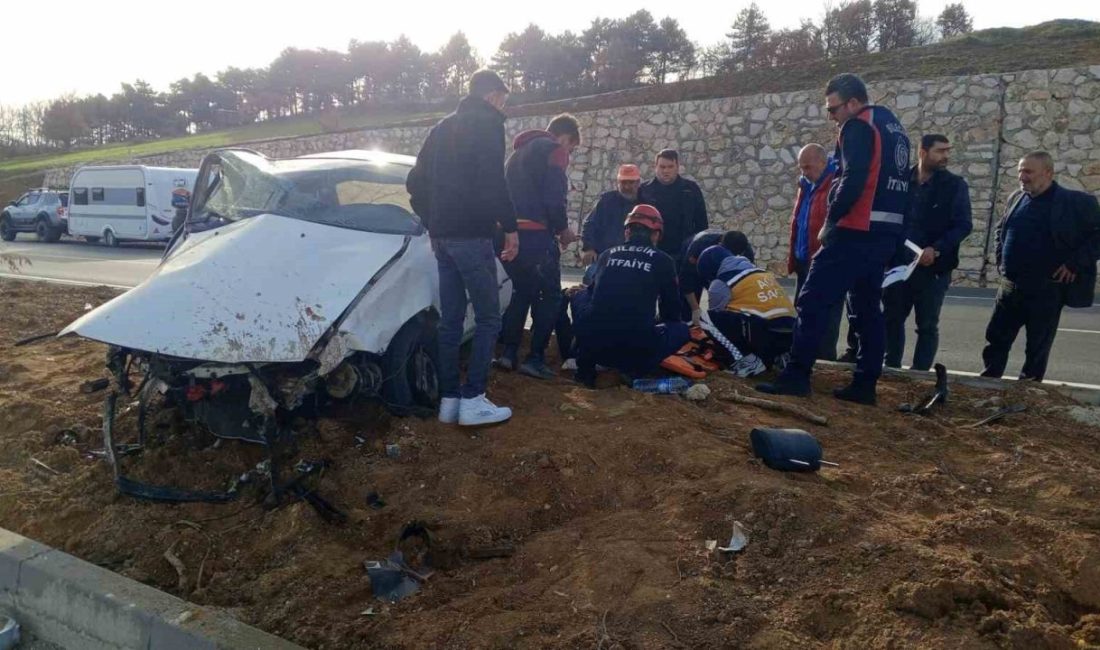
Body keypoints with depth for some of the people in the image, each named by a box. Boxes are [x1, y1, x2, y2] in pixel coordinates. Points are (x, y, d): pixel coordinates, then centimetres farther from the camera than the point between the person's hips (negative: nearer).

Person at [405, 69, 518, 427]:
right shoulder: (487, 123, -4)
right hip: (471, 235, -8)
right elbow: (492, 182, -17)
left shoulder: (443, 127, 20)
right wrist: (510, 227, -10)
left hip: (442, 236, 8)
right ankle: (472, 399, -4)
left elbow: (416, 182, 20)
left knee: (450, 320, 10)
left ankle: (448, 399, 12)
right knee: (488, 318, -2)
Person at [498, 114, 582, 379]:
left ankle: (509, 353, 14)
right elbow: (554, 198, -15)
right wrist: (563, 229, 0)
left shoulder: (519, 152, 24)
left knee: (521, 292, 18)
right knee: (549, 297, 2)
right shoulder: (554, 150, -4)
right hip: (535, 235, -8)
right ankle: (535, 358, -2)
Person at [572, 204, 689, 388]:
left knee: (580, 296, 31)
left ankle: (586, 367, 20)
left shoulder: (607, 255, 17)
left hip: (593, 345, 2)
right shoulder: (663, 260, 10)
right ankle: (637, 368, 4)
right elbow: (672, 312, 18)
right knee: (681, 329, 25)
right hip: (637, 352, -2)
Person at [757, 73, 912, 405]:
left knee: (813, 302, -7)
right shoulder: (894, 128, 22)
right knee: (867, 308, 11)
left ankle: (796, 376, -9)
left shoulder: (858, 127, -8)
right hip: (886, 233, 10)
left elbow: (852, 181, -20)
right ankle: (864, 385, 13)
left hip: (856, 232, -10)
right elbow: (894, 182, 21)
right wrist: (896, 234, 19)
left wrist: (830, 222, -12)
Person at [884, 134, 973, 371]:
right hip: (899, 263, 3)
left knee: (927, 325, 3)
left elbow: (964, 225, -6)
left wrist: (936, 249, -19)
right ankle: (891, 367, 21)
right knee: (892, 318, 9)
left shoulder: (955, 185, 0)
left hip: (934, 267, -2)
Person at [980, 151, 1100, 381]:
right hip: (1010, 286, 5)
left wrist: (1075, 263, -15)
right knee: (995, 338, 9)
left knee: (1037, 347, 7)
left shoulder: (1077, 202, -9)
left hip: (1047, 290, -5)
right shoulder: (1016, 198, 7)